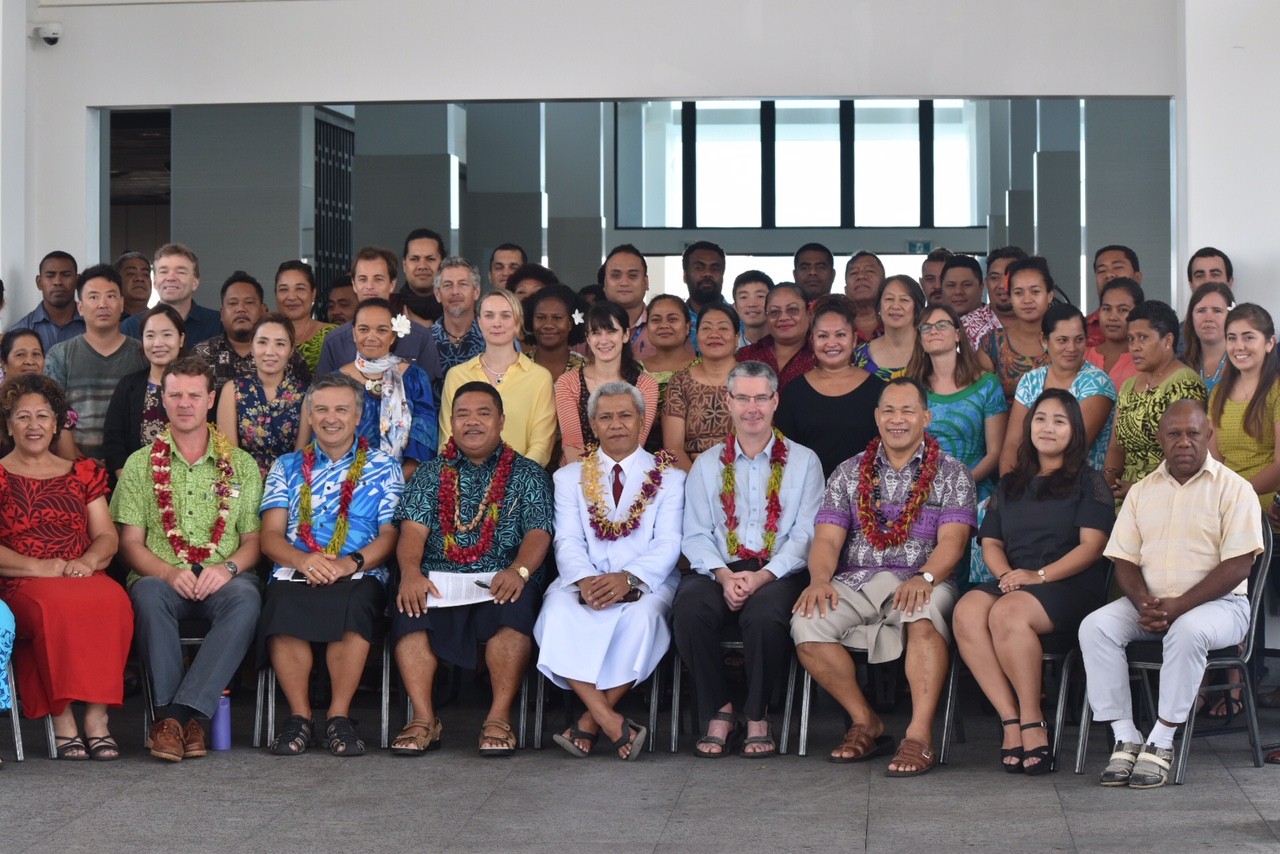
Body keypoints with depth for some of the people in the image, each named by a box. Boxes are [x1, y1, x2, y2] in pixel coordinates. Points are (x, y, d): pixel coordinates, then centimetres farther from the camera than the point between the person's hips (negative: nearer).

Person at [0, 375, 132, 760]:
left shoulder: (83, 473, 22)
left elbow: (107, 536, 14)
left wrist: (88, 561, -8)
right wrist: (39, 567, -14)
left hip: (85, 578, 3)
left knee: (112, 601, -33)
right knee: (57, 606, -38)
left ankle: (97, 718, -33)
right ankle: (62, 721, -31)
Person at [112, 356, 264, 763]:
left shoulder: (241, 465, 16)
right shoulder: (140, 464, 13)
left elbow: (255, 538, 11)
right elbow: (130, 543, 6)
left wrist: (228, 567, -12)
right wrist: (169, 573, -14)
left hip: (222, 579, 0)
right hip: (162, 576, 0)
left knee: (245, 599, -35)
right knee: (148, 594, -36)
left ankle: (179, 712, -37)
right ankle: (179, 716, -35)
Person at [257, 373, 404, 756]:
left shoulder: (383, 467, 18)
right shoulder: (287, 467, 22)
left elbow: (390, 535, 6)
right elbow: (270, 535, 11)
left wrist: (351, 562, -14)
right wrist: (303, 560, -12)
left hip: (360, 577, -1)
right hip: (295, 573, 1)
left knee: (354, 607, -38)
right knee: (281, 608, -35)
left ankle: (339, 716, -26)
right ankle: (299, 716, -22)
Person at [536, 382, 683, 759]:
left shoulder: (669, 478, 12)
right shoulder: (569, 477, 17)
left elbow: (668, 544, -1)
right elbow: (567, 541, 4)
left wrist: (628, 578, -21)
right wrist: (584, 579, -19)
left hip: (646, 583, -1)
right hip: (583, 580, 1)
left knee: (642, 617, -36)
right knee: (558, 615, -33)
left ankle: (588, 725, -26)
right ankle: (611, 722, -38)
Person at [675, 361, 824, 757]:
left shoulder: (803, 461, 10)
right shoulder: (707, 464, 16)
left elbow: (806, 534, 0)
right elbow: (696, 535, 7)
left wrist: (763, 576, -15)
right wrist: (724, 575, -13)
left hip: (779, 572, -2)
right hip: (718, 570, 2)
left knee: (764, 614, -36)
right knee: (689, 609, -31)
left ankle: (758, 717, -13)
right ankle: (718, 711, -12)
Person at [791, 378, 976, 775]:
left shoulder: (951, 474, 8)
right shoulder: (849, 473, 16)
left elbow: (952, 540, -6)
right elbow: (827, 538, 6)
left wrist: (924, 578, -27)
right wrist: (820, 579, -17)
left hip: (921, 582, -3)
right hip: (856, 584, 3)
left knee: (922, 614, -39)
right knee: (807, 623, -26)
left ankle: (920, 736, -37)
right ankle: (866, 723, -9)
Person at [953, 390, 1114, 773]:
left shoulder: (1088, 481, 8)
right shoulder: (1010, 485, 24)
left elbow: (1092, 545, -4)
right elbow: (991, 543, 17)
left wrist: (1039, 575, -15)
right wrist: (1006, 574, -6)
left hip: (1069, 585, -5)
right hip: (1013, 582, 5)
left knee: (1007, 613, -36)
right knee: (966, 612, -30)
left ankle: (1032, 724, -27)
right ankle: (1011, 721, -31)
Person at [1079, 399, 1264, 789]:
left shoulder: (1233, 489, -3)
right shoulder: (1142, 491, 13)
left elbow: (1237, 567, -11)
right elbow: (1124, 560, 9)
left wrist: (1177, 606, -19)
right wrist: (1144, 605, -13)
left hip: (1218, 603, -5)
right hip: (1150, 602, 5)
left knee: (1188, 630, -38)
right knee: (1095, 626, -22)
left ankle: (1161, 742, -27)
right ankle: (1125, 738, -20)